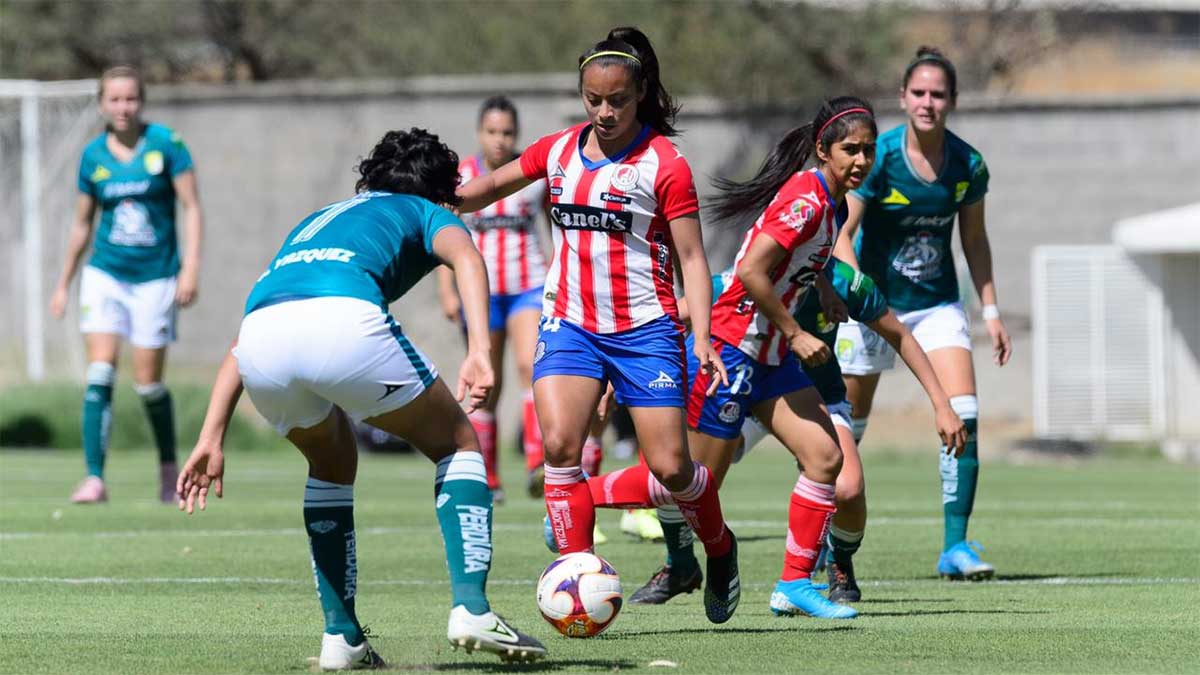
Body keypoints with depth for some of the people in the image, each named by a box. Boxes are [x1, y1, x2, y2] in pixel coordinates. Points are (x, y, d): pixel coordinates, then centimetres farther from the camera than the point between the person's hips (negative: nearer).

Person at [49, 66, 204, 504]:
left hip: (155, 278, -2)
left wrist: (191, 267, -15)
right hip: (104, 274, 2)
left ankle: (169, 467, 23)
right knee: (100, 373, -11)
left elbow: (192, 208, -5)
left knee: (148, 382, -1)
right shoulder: (93, 156, 3)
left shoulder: (166, 144, -6)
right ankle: (94, 479, -13)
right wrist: (63, 284, 17)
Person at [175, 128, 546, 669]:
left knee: (332, 465, 32)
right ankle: (471, 609, 2)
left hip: (261, 342, 5)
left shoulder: (313, 222, 43)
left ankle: (340, 636, 23)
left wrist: (212, 437, 31)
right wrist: (479, 351, -10)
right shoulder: (426, 213, 29)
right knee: (458, 444, 18)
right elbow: (465, 257, 3)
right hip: (346, 319, -4)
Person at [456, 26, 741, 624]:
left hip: (644, 328, -3)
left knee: (671, 467, -4)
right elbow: (492, 185, 24)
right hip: (570, 323, 3)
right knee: (558, 445, -19)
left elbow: (691, 256, -7)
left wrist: (703, 338, -16)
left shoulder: (665, 164, -7)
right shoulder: (559, 150, 7)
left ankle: (720, 551, 26)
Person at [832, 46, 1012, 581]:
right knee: (847, 427, 5)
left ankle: (955, 545, -11)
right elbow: (841, 234, -16)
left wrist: (991, 310, 7)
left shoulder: (968, 165, -6)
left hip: (938, 306, 2)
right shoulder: (879, 157, -16)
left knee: (964, 417, -15)